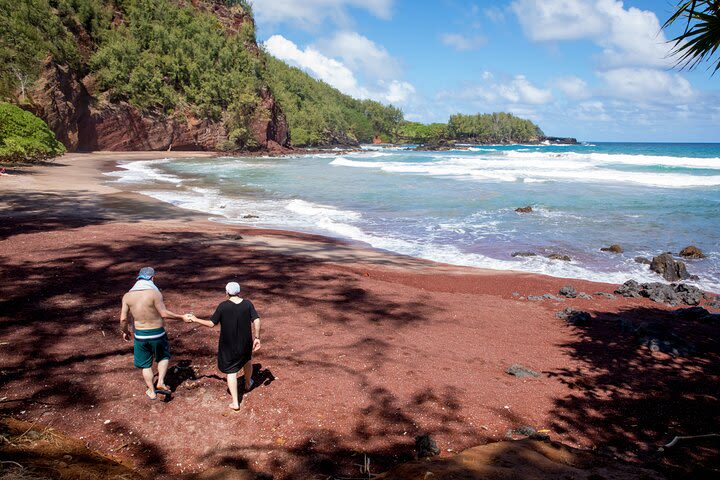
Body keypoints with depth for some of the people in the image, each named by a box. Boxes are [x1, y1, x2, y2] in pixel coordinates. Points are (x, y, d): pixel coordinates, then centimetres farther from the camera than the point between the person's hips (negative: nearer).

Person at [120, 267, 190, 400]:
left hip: (140, 335, 3)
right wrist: (182, 317, -10)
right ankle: (160, 383, 10)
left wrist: (125, 332, 15)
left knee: (146, 364, 18)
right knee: (164, 357, 23)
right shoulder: (154, 293, -18)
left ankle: (152, 392, 27)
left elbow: (123, 319, -2)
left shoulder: (127, 296, -4)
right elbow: (164, 313, -20)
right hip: (157, 334, -3)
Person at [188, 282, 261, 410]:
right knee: (247, 360, 31)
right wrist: (257, 338, -5)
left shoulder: (223, 306, -15)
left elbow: (212, 324, -10)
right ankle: (248, 384, 55)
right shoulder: (248, 303, -9)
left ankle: (235, 403, 7)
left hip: (228, 345, -3)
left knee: (231, 371, 7)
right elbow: (256, 320, -13)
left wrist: (196, 320, 4)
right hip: (245, 342, 3)